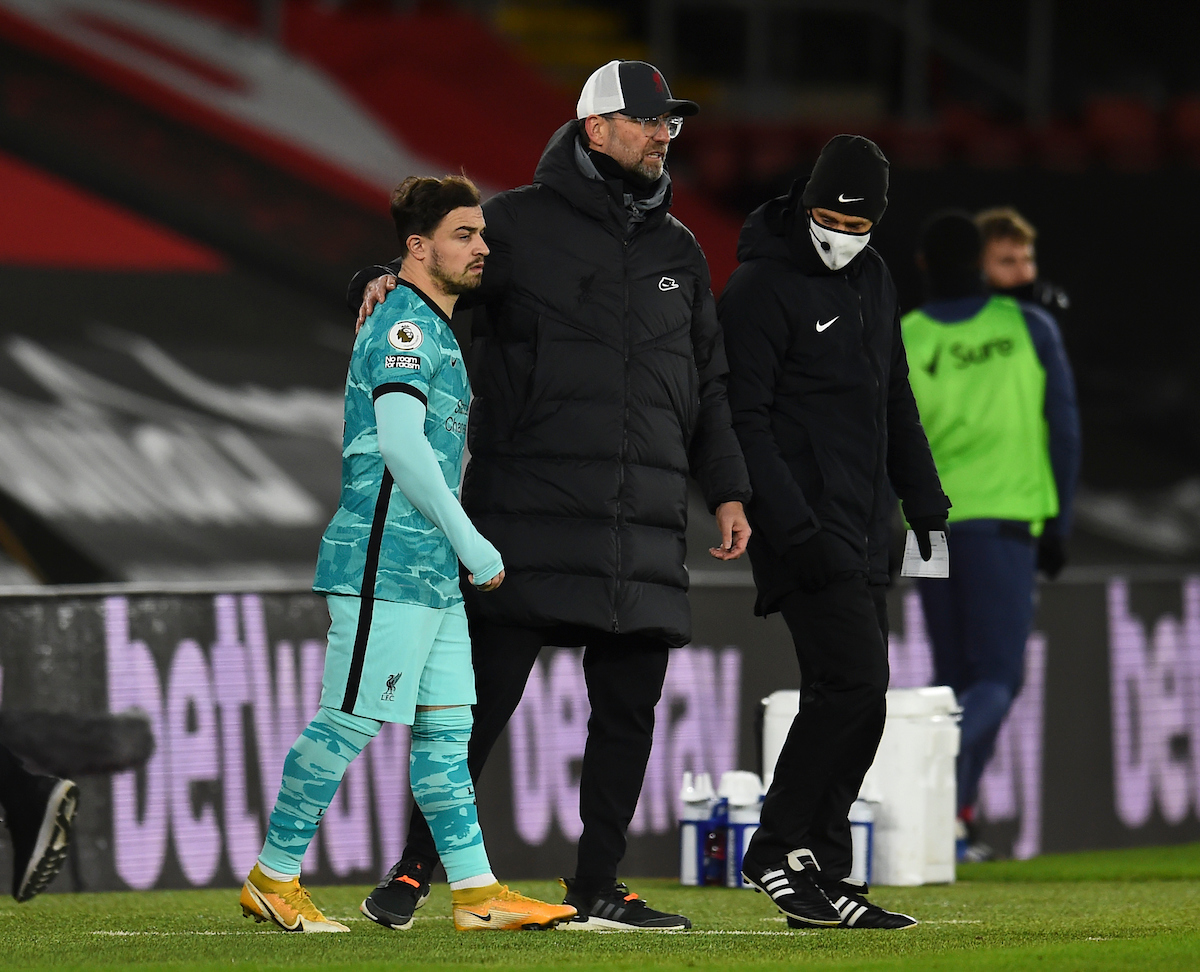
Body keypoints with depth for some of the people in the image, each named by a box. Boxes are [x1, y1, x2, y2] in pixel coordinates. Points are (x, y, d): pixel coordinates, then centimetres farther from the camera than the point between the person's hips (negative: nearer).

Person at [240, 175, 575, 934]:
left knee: (445, 726, 7)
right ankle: (273, 879, 1)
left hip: (431, 568, 10)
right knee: (351, 721, -6)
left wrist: (460, 545, 23)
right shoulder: (405, 325, -11)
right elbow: (400, 442, -22)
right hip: (386, 563, -10)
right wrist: (470, 542, -19)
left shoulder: (434, 330, 20)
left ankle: (477, 892, 7)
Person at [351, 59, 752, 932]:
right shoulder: (519, 225, 2)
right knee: (483, 697, -6)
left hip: (646, 527, 5)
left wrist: (727, 490, 14)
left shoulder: (678, 252, 18)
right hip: (531, 517, -5)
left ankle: (597, 887, 13)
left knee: (629, 709, 5)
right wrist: (384, 283, -18)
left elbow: (708, 386, 23)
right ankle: (414, 869, 3)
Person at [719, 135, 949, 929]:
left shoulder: (872, 279, 15)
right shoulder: (762, 289, -10)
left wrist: (926, 502, 19)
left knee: (849, 699, 6)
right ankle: (780, 851, -7)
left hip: (865, 530, 8)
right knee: (853, 685, -16)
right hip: (806, 529, -8)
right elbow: (743, 417, -15)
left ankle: (821, 875, 9)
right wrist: (793, 527, -21)